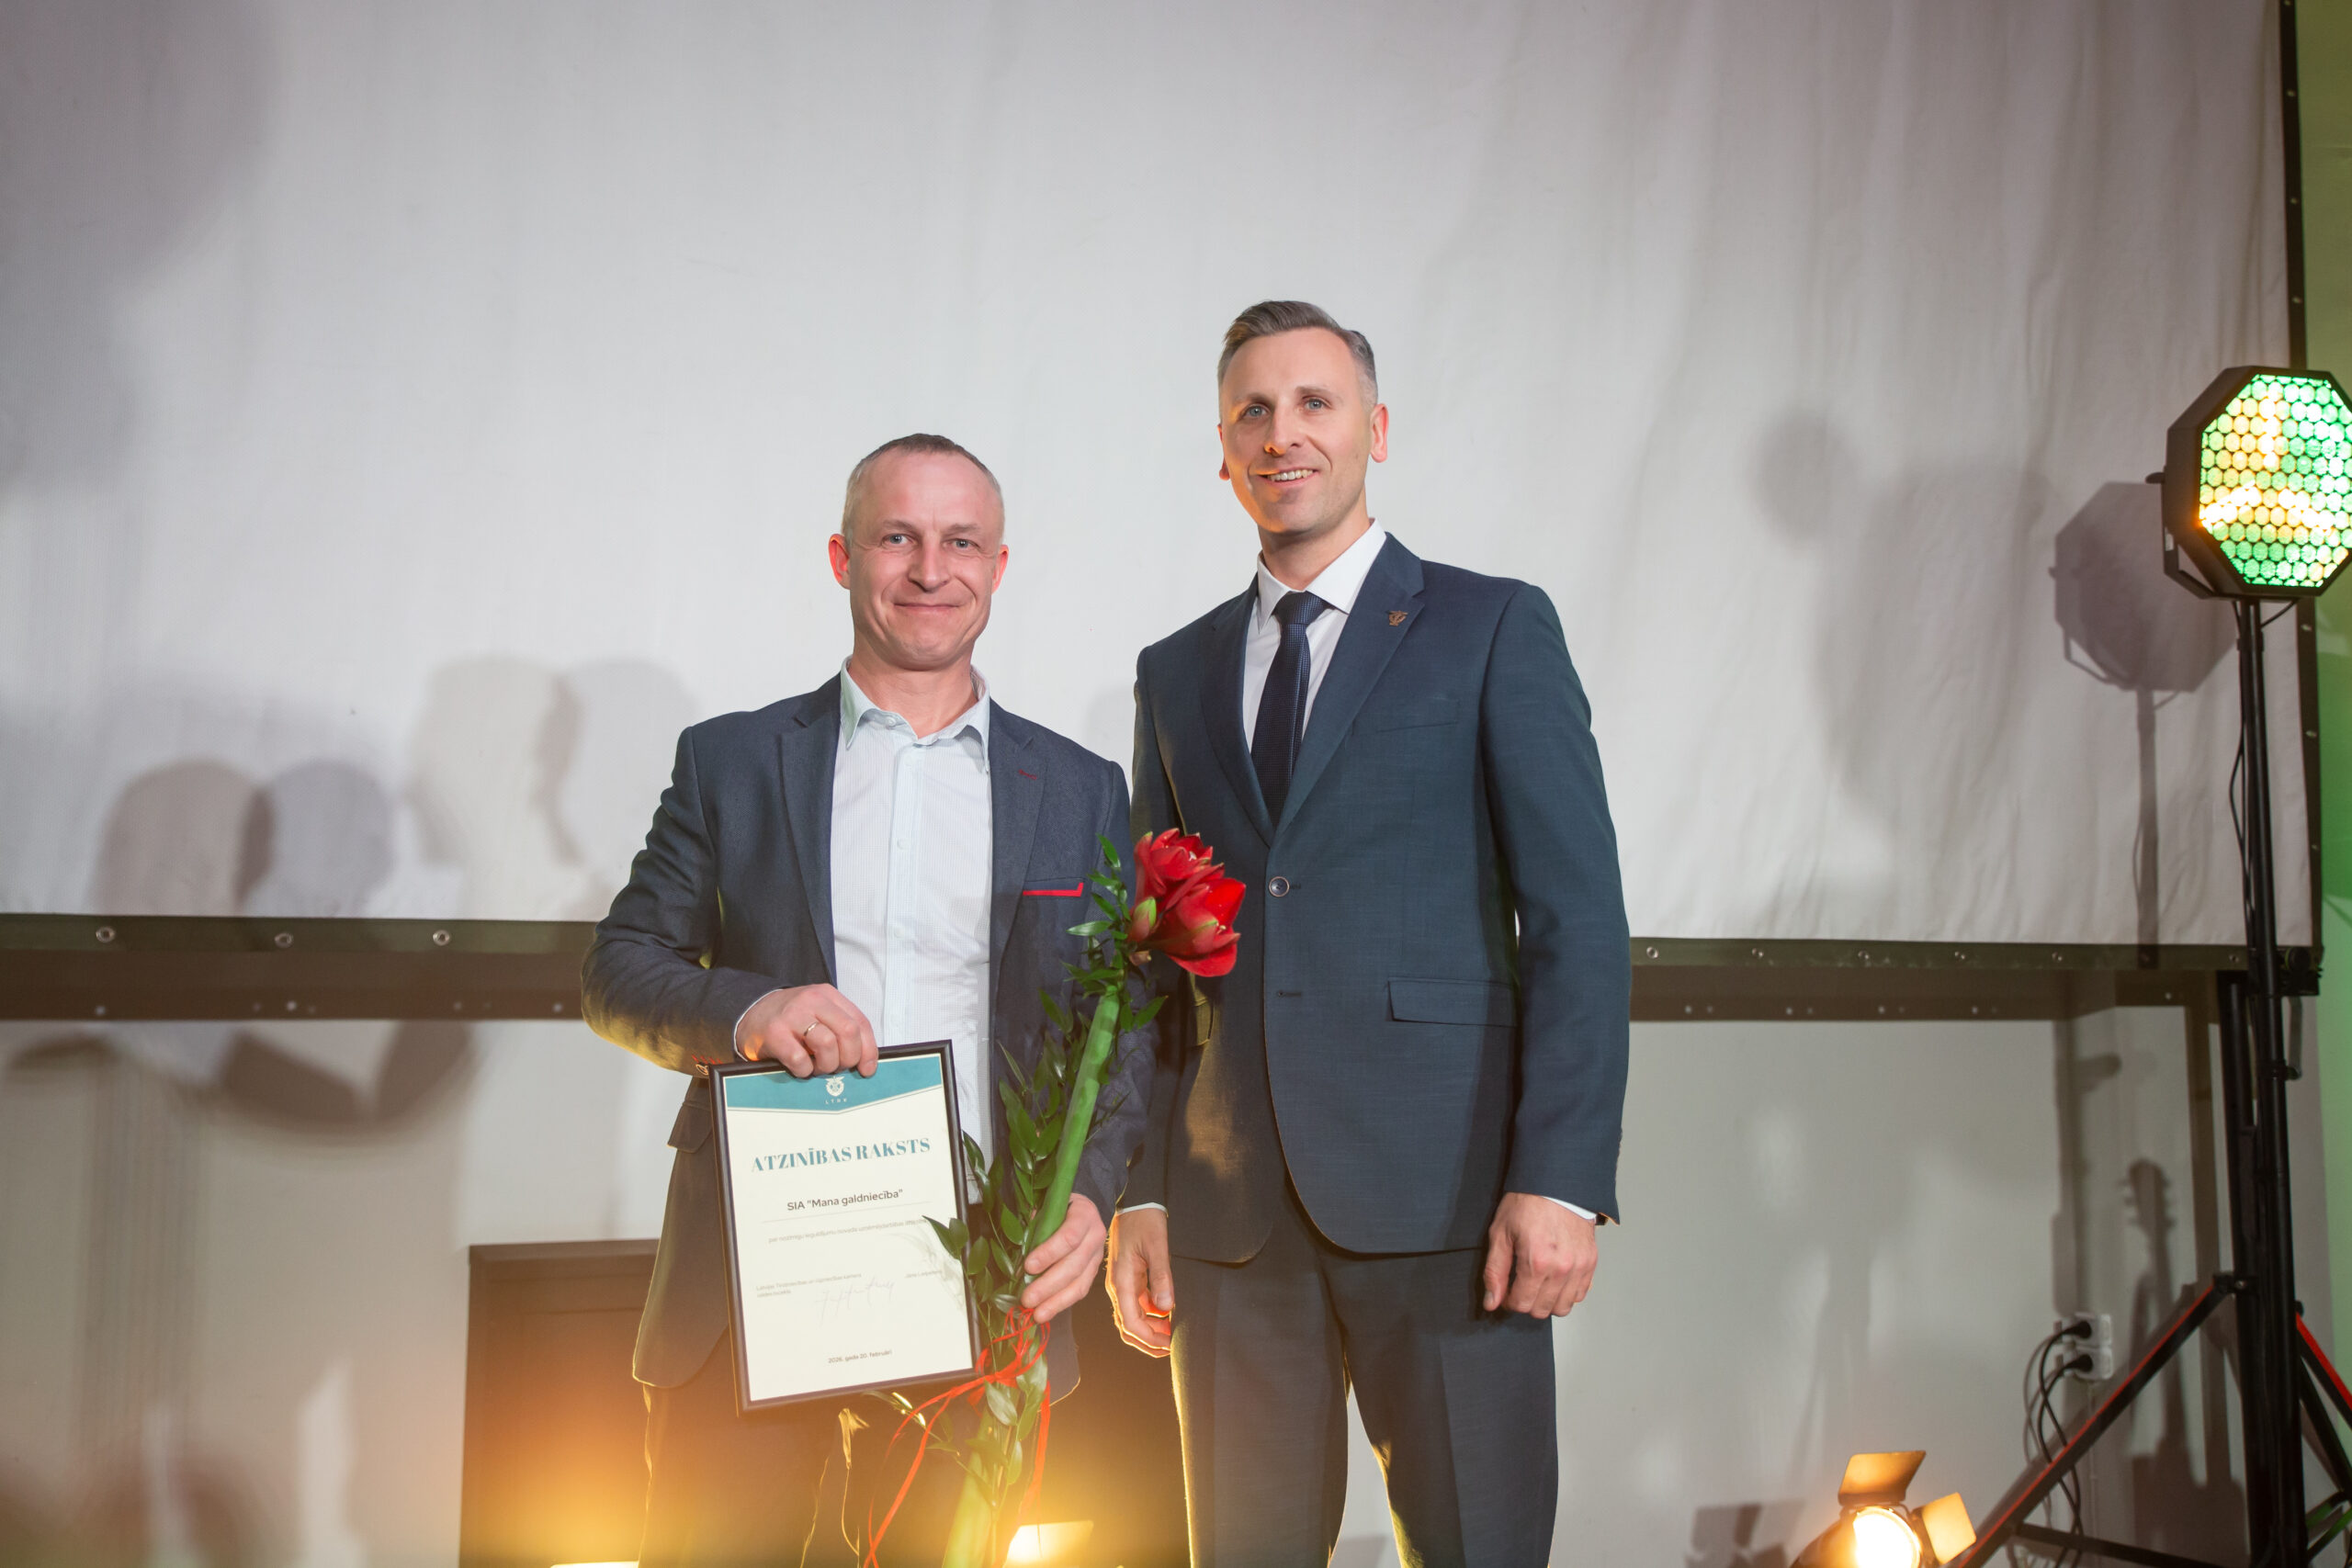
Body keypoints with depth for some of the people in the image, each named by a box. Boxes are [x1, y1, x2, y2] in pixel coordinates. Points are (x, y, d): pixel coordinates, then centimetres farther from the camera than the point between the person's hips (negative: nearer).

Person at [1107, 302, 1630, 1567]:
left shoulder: (1493, 629, 4)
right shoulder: (1175, 674, 16)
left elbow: (1577, 917, -3)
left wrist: (1562, 1179, -12)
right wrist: (1138, 1191, 7)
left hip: (1443, 1182, -3)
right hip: (1230, 1206, 4)